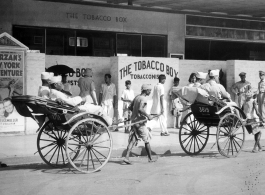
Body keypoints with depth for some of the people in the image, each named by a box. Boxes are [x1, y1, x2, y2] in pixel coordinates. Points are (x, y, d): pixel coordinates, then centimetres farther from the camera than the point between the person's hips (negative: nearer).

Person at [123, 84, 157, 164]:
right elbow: (140, 109, -28)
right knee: (147, 141, 6)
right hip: (140, 122, -8)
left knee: (132, 140, 5)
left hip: (134, 120, 8)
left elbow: (131, 107, 18)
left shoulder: (137, 97, 11)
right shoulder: (143, 99, -15)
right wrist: (148, 116, -22)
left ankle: (126, 157, -6)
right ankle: (150, 159, 16)